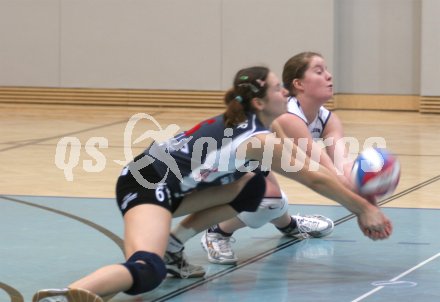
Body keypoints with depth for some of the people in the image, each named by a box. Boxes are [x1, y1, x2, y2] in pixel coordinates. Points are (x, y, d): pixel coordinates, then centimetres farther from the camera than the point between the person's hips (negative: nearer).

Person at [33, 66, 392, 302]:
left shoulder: (243, 122, 15)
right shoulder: (262, 141, -12)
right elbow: (316, 179, -4)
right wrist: (363, 208, 7)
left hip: (168, 183, 10)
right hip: (147, 184, -10)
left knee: (252, 188, 15)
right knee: (147, 270, -34)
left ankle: (173, 247, 13)